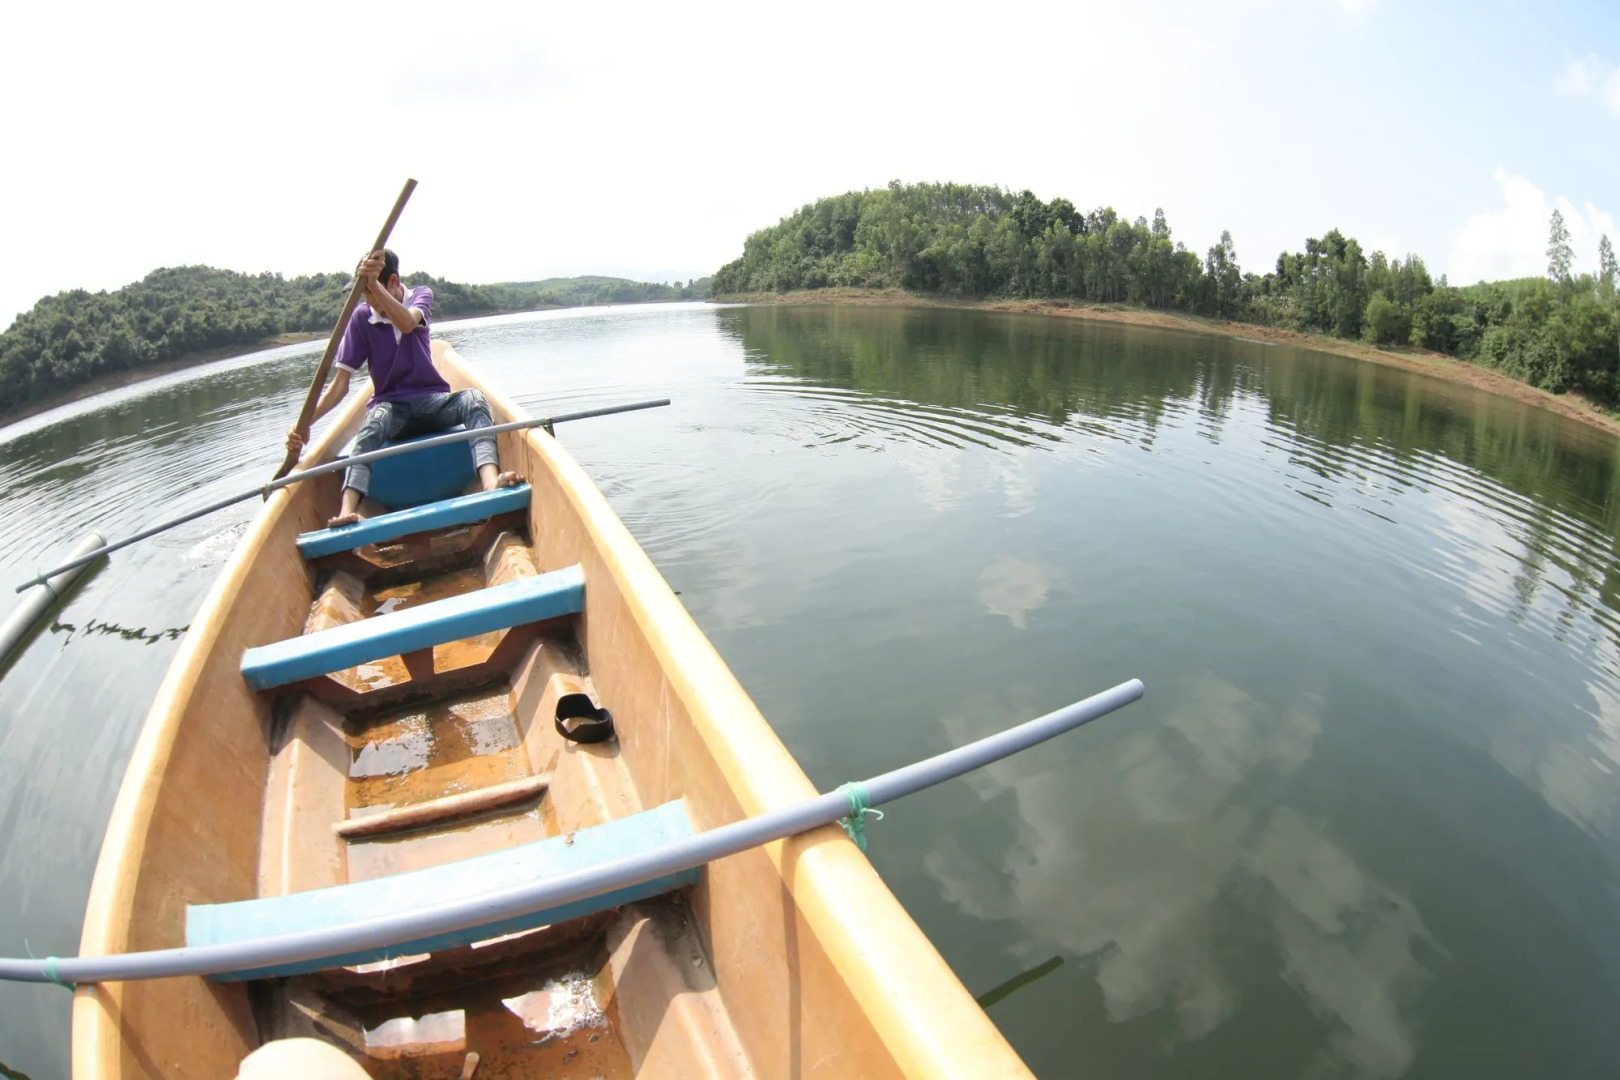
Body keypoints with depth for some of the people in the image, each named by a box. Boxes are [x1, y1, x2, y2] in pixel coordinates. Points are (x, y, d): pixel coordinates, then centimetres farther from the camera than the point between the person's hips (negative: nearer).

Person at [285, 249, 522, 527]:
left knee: (473, 398, -32)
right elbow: (340, 385, -4)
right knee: (375, 422, -36)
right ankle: (347, 511, -59)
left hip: (432, 401, 1)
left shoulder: (421, 295, 2)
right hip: (390, 406, 0)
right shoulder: (361, 318, 0)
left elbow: (407, 323, -25)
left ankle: (491, 482, -58)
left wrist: (373, 284, -41)